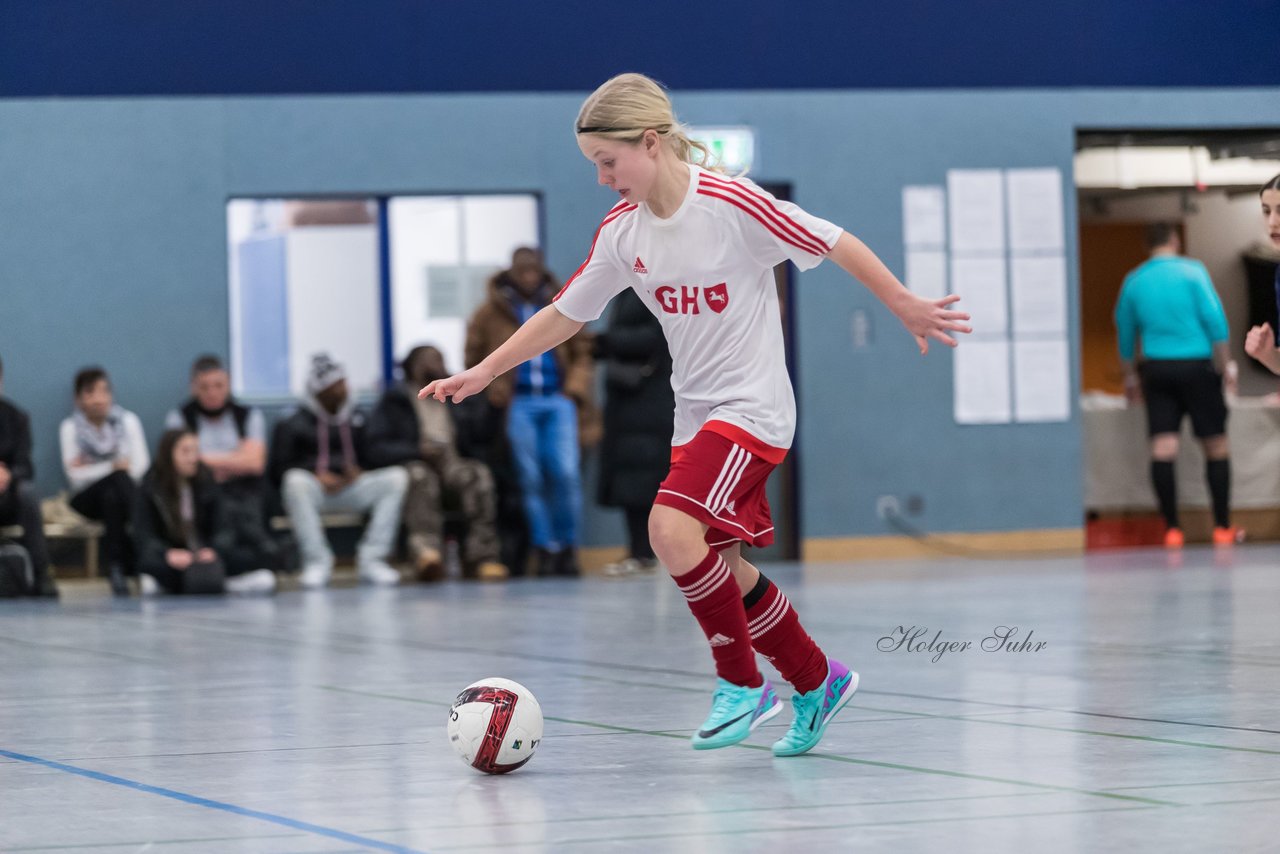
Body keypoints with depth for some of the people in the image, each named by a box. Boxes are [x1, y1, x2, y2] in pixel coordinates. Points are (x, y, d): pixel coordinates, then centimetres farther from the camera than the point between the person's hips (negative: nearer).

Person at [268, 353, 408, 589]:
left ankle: (372, 558, -26)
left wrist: (358, 472, -4)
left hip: (349, 488, 4)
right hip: (313, 492, -4)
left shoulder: (356, 420, 19)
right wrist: (317, 476, -15)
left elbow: (368, 458, 21)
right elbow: (278, 471, 0)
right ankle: (316, 561, -33)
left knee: (396, 477, -19)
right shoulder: (293, 425, 6)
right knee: (295, 480, -38)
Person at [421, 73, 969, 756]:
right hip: (694, 416, 7)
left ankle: (740, 681, -8)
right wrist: (484, 371, 9)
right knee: (722, 567, 8)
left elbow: (837, 245, -10)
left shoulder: (732, 204, -17)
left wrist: (907, 308, -5)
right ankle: (817, 681, 27)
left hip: (751, 408, -7)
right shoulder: (621, 229, 2)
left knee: (672, 529, -24)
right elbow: (565, 313, 12)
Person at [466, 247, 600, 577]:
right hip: (519, 406, 0)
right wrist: (493, 390, -5)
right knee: (531, 480, -2)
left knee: (566, 474, -11)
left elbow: (582, 352, 12)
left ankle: (568, 546, 2)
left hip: (558, 402, 0)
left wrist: (575, 388, -2)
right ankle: (545, 550, 4)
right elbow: (475, 360, 9)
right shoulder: (491, 313, 5)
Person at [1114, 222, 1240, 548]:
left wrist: (1130, 376, 26)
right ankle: (1223, 527, 6)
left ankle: (1171, 528, -5)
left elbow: (1125, 331, 15)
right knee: (1216, 446, 6)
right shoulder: (1192, 271, -4)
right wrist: (1226, 365, -2)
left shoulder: (1133, 281, 7)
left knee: (1163, 449, -1)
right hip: (1197, 366, -3)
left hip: (1157, 369, 3)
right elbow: (1215, 319, -9)